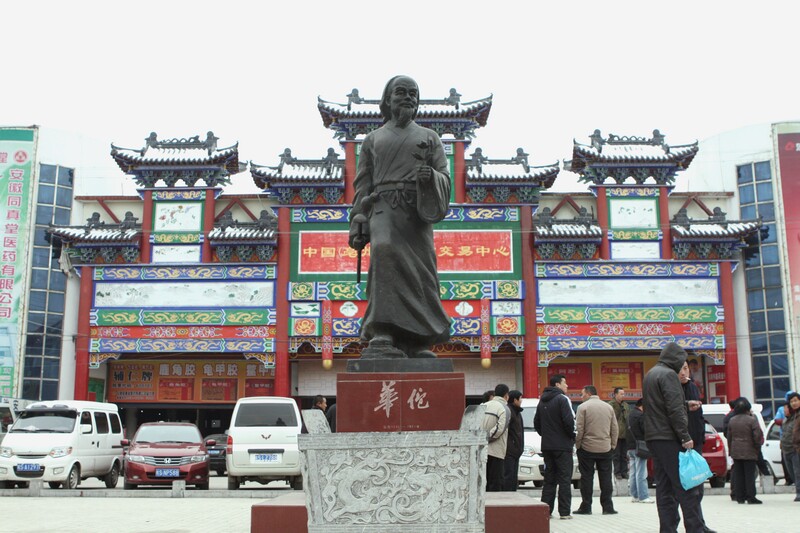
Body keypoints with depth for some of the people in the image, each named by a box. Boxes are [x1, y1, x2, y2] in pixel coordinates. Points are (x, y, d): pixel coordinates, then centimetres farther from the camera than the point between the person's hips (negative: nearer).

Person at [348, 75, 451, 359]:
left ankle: (416, 344, -3)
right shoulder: (372, 139, 21)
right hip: (383, 208, -2)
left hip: (417, 211, 2)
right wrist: (357, 224, -2)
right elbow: (363, 185, 12)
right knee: (385, 254, -27)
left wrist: (431, 175, -16)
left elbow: (444, 179, 9)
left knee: (418, 275, -9)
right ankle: (383, 340, -38)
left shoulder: (429, 137, 20)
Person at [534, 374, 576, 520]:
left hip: (546, 446, 7)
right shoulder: (562, 399, -11)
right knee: (564, 479, -3)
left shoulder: (542, 401, 14)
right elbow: (569, 421, -19)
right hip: (563, 446, -7)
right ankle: (564, 512, -5)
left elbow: (536, 423, 17)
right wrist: (572, 436, -4)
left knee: (549, 479, 11)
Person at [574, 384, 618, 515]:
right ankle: (607, 507, 8)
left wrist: (577, 444, -1)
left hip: (587, 448, -3)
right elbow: (615, 429, 7)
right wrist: (612, 445, 12)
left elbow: (579, 429, -10)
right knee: (606, 478, 7)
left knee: (587, 477, 3)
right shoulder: (608, 407, 8)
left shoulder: (583, 407, -6)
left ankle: (586, 507, 6)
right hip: (605, 449, 3)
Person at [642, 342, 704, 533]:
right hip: (669, 438, -9)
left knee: (665, 488, 7)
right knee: (686, 487, -8)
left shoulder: (650, 374, 20)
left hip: (653, 438, 9)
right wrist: (685, 436, -18)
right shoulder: (668, 374, -10)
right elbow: (675, 409, -18)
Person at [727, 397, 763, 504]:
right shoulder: (752, 420, -10)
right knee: (750, 474, -1)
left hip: (735, 452, 5)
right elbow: (758, 435, -12)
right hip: (749, 452, -5)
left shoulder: (731, 420, 7)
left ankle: (740, 497, 9)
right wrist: (757, 447, 4)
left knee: (738, 475, 8)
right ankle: (751, 497, -1)